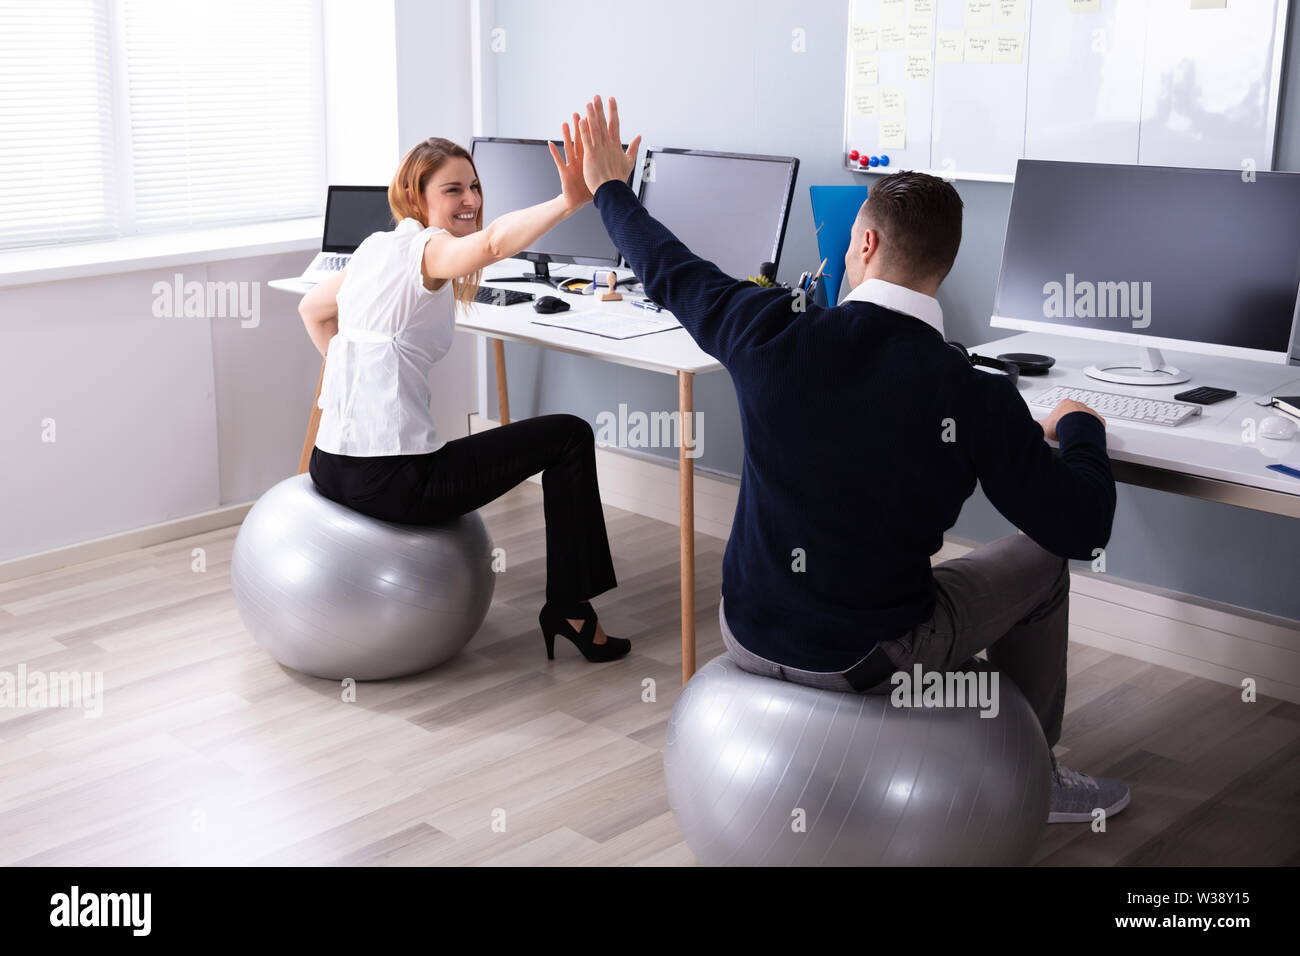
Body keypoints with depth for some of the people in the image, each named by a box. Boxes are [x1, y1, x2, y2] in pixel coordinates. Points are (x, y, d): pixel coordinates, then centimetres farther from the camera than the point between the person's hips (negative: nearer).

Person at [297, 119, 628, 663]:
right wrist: (570, 201, -46)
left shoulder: (376, 247, 15)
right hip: (390, 480, -9)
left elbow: (313, 309, 32)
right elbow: (492, 242, -35)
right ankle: (568, 607, 7)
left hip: (331, 468, 9)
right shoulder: (425, 248, -11)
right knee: (568, 437, 2)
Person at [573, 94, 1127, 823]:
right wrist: (1081, 429, 9)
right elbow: (1084, 530, -11)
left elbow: (672, 271, 3)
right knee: (1040, 559, 20)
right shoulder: (976, 400, -21)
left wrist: (611, 188, 22)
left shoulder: (773, 334, -15)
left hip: (752, 635, 4)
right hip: (870, 661, -3)